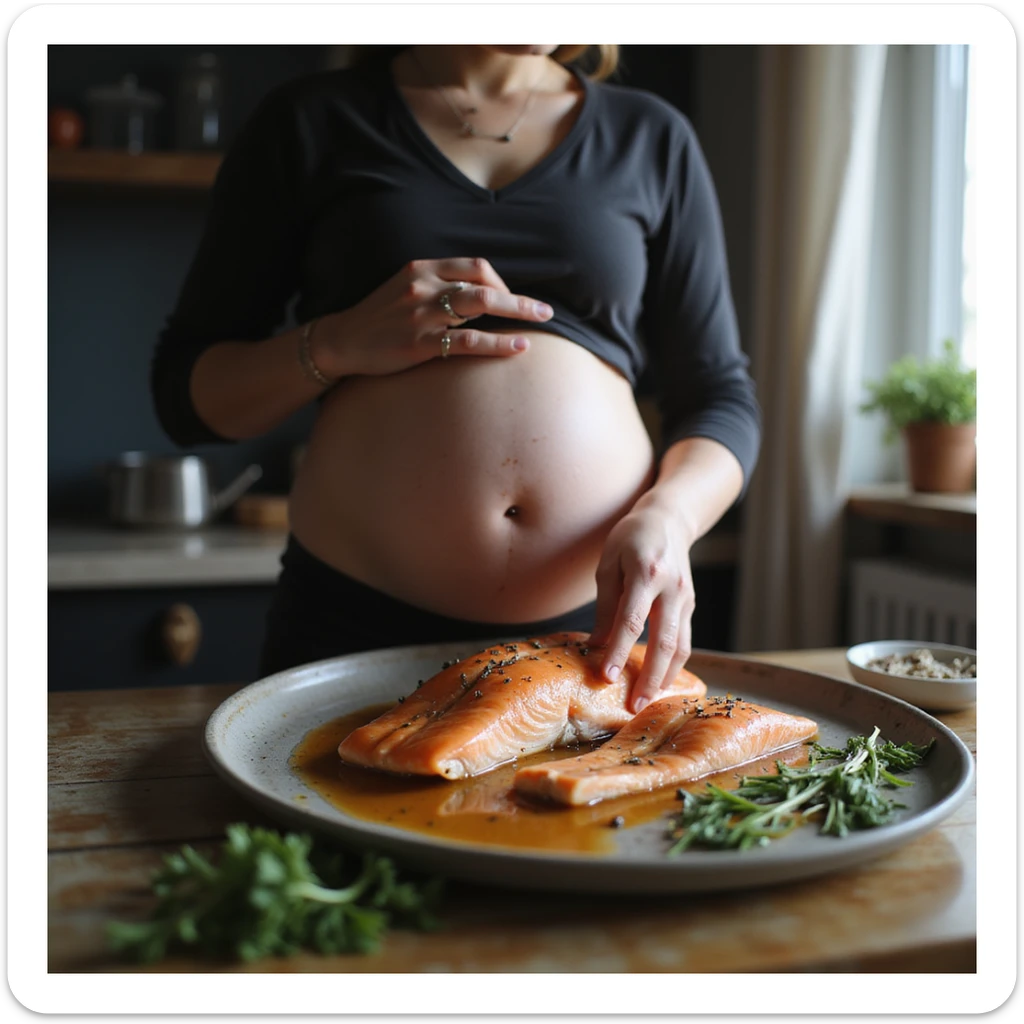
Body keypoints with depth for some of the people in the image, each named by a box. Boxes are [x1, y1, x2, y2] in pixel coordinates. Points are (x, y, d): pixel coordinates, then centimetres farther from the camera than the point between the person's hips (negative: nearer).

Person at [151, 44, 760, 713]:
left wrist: (666, 518, -14)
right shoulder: (313, 123, 6)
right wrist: (336, 345, -12)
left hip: (604, 625, 2)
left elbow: (722, 397, 6)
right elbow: (184, 392, 7)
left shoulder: (651, 139, 10)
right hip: (354, 621, 0)